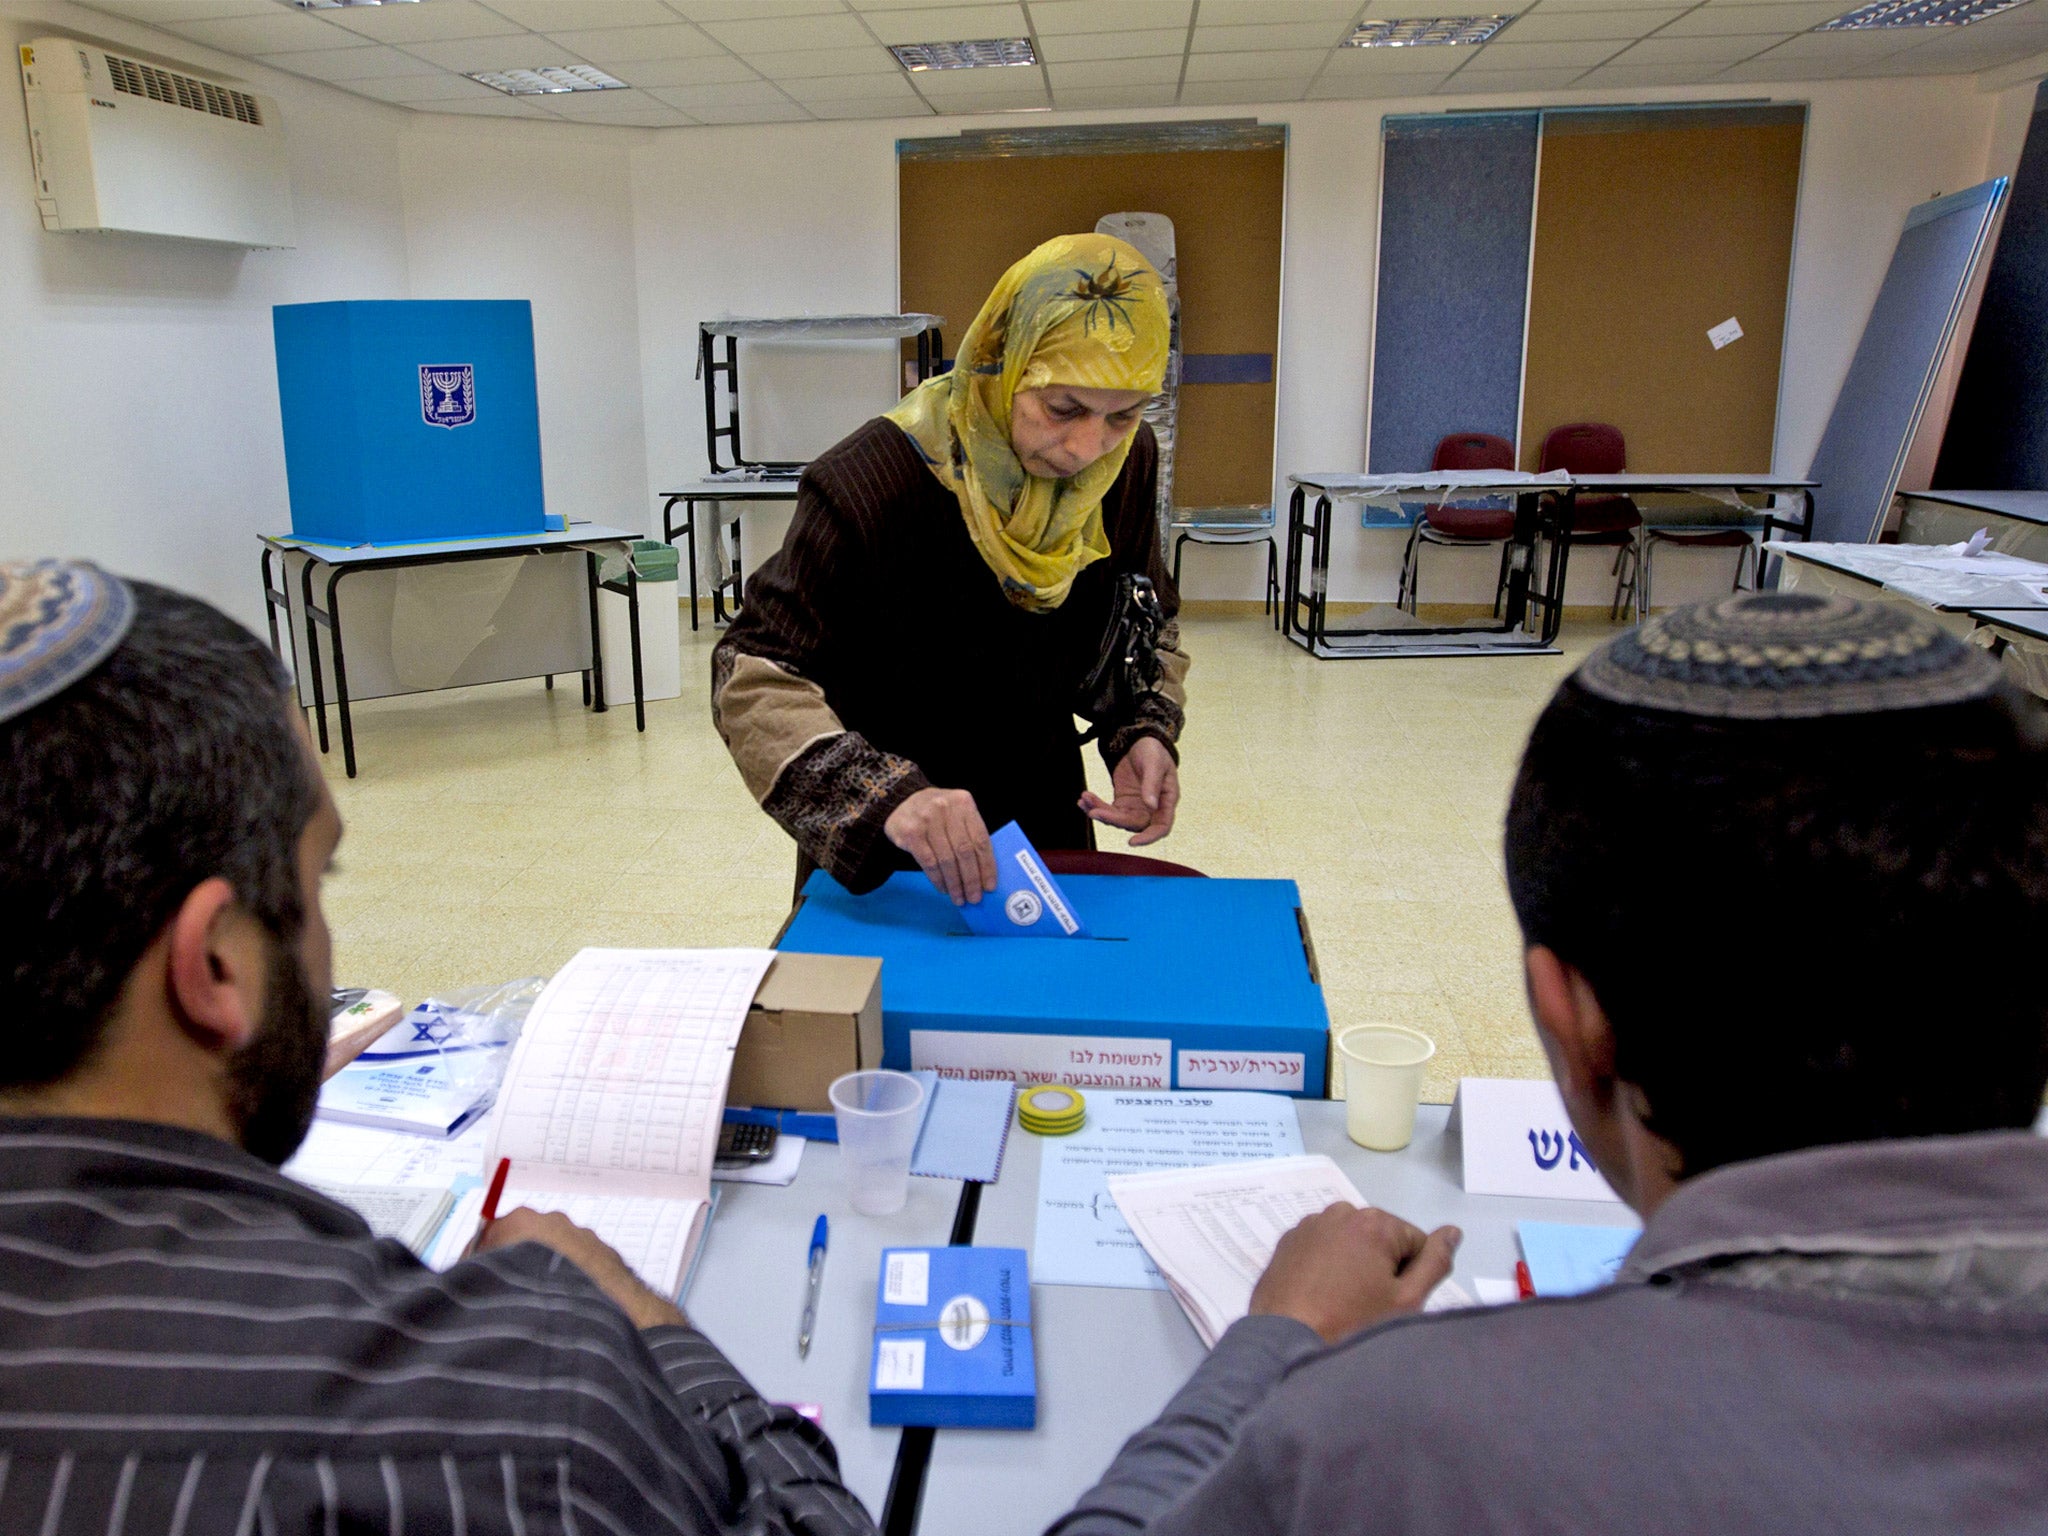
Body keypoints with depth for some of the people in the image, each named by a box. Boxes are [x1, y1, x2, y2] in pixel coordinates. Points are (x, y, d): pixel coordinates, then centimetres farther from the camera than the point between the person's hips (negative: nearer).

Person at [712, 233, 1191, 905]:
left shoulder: (1126, 463, -11)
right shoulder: (870, 483, -29)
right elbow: (752, 675, -29)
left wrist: (1145, 731, -15)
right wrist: (885, 794, -45)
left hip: (1044, 820, 5)